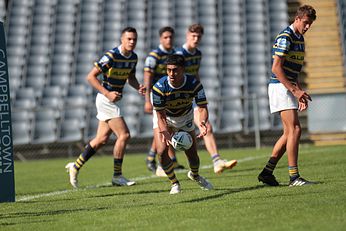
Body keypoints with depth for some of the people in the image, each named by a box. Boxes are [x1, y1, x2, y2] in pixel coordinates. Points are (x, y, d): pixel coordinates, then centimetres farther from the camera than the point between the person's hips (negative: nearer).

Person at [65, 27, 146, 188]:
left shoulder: (133, 57, 5)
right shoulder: (111, 56, -19)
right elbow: (91, 76, -17)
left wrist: (138, 87, -1)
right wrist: (107, 93, -24)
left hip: (113, 100, 8)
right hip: (105, 100, -8)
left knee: (102, 139, 10)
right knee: (124, 135, -11)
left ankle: (76, 166, 22)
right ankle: (117, 176, -2)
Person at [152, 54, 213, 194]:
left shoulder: (194, 84, -29)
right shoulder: (159, 87, -33)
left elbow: (202, 108, -33)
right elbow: (161, 115, -29)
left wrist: (202, 122, -55)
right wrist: (165, 133, -46)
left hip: (185, 117, 1)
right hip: (164, 117, -1)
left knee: (192, 155, 2)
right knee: (162, 151, -19)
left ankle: (195, 175, 39)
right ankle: (174, 183, 5)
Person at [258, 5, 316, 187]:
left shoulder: (299, 39, 16)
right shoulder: (285, 37, -14)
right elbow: (276, 68, -19)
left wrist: (300, 93, 16)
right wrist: (295, 90, -20)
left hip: (289, 88, 10)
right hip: (280, 88, -10)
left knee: (289, 133, 9)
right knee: (294, 129, -13)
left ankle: (267, 172, 14)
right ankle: (294, 177, -13)